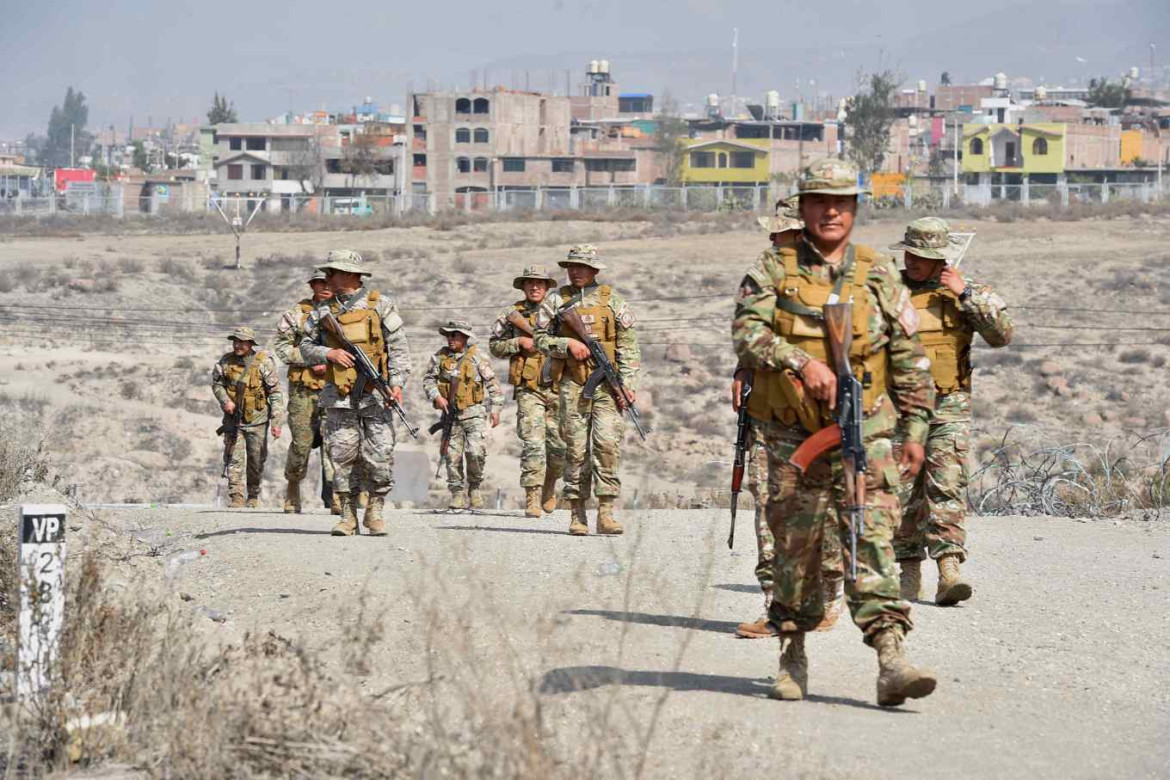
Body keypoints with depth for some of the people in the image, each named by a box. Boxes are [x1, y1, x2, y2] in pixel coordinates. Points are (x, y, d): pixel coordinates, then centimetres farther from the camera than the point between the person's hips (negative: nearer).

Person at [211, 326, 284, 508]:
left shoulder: (264, 362, -10)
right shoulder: (226, 361, -2)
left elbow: (275, 393, -8)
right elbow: (217, 383, 14)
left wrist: (276, 422, -13)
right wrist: (225, 400, -6)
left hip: (257, 420, -1)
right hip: (233, 419, 1)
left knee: (256, 461, 9)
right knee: (235, 459, -8)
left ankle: (253, 496, 26)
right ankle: (235, 498, -9)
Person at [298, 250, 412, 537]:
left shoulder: (381, 305, 3)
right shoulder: (323, 311, 12)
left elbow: (398, 347, 1)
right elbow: (306, 346, 15)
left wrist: (397, 383, -9)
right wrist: (329, 354, -5)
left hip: (375, 393, -2)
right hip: (340, 396, 3)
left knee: (380, 454, -8)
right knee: (343, 454, -1)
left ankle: (375, 511, 5)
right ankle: (348, 515, 6)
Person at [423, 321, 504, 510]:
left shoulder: (477, 356, -1)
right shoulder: (440, 357, 6)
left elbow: (492, 383, 2)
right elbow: (428, 380, 9)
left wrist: (496, 409, -1)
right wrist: (436, 396, -9)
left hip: (474, 413, -3)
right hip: (451, 414, 3)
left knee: (475, 452, -16)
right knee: (453, 455, 1)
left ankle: (474, 488, 4)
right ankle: (457, 494, 9)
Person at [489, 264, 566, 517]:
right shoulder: (514, 314, 8)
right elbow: (495, 345, 11)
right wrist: (519, 342, -5)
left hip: (557, 388, 2)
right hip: (529, 389, -2)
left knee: (559, 446, 3)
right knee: (532, 442, -13)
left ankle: (549, 484, 31)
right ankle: (532, 498, -12)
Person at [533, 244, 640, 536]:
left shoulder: (611, 298, 7)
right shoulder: (556, 299, 9)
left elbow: (628, 345, 5)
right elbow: (541, 338, 9)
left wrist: (628, 384, -3)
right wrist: (568, 344, -9)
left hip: (607, 383, -1)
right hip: (573, 383, 1)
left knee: (607, 443, -12)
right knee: (575, 448, 0)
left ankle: (606, 511, -11)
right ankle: (577, 513, 5)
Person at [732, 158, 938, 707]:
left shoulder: (879, 275, 7)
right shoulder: (772, 270, 4)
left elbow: (909, 358, 9)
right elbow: (747, 332, -12)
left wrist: (916, 428, 4)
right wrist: (802, 362, -25)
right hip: (793, 433, 0)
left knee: (872, 537, -12)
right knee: (795, 544, 7)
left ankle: (890, 661, -20)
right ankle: (793, 655, 22)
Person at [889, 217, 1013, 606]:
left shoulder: (966, 293, 2)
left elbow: (1002, 334, -9)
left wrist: (966, 294, -14)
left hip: (948, 409, -2)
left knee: (946, 490, -13)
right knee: (902, 494, 4)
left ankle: (949, 572, -22)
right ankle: (908, 573, 15)